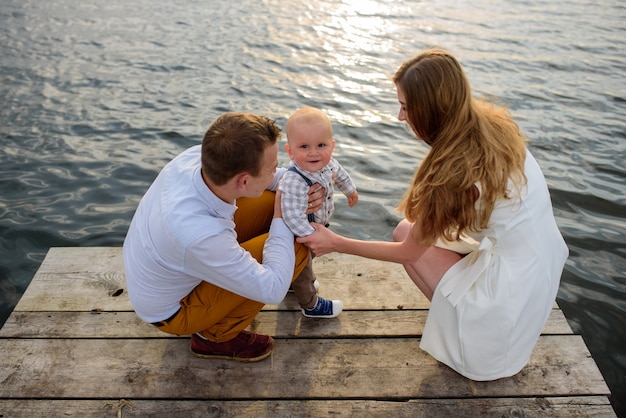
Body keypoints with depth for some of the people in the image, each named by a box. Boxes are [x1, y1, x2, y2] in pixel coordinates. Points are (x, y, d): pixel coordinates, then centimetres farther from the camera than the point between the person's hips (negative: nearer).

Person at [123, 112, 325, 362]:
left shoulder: (197, 155, -23)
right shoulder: (200, 236, -42)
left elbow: (251, 166, 1)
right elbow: (272, 291, -28)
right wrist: (283, 218, -19)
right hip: (171, 311, -7)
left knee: (269, 201, -2)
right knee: (296, 248, -17)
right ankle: (216, 336, 0)